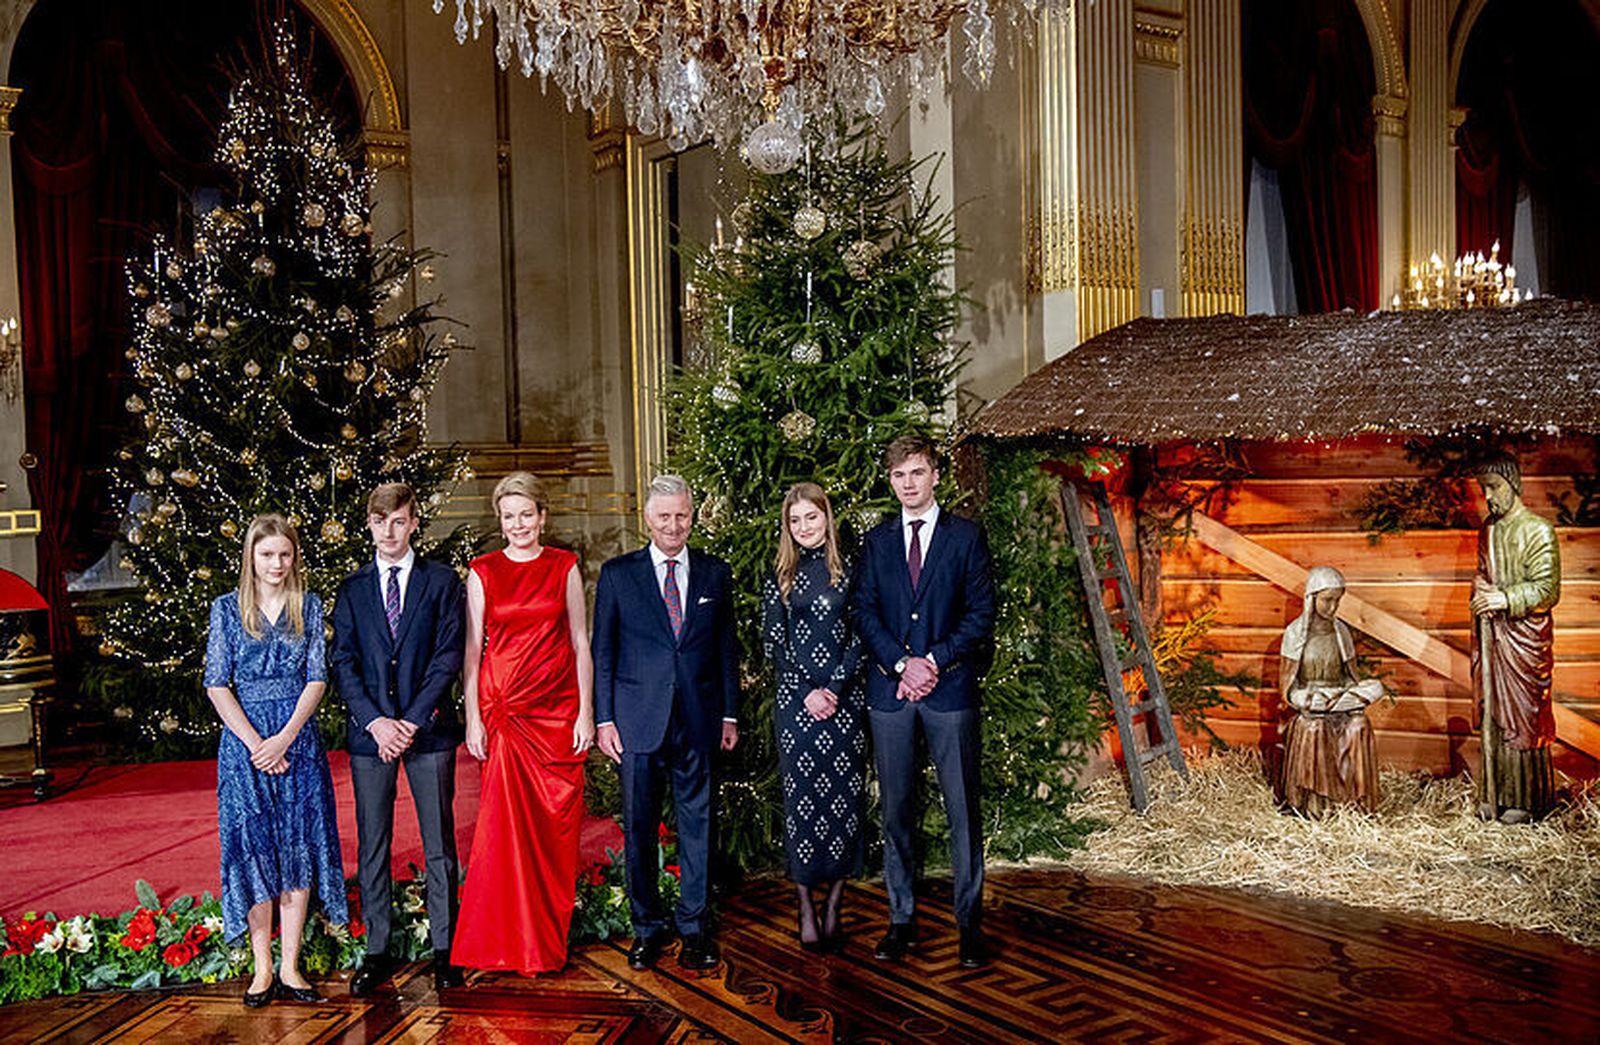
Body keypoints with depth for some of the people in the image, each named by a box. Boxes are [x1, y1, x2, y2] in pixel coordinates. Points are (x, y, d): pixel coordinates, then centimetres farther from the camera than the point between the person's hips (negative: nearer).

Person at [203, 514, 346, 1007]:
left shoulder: (309, 606, 5)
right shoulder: (227, 608, 2)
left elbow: (317, 678, 0)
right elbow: (217, 685, -2)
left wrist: (284, 738, -11)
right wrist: (255, 743, -11)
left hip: (297, 738, 1)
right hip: (244, 737, -1)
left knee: (298, 846, 2)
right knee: (253, 846, 1)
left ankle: (290, 968, 9)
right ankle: (262, 968, 10)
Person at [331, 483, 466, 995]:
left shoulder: (442, 581, 4)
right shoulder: (352, 589, 10)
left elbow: (448, 656, -3)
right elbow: (343, 663, 4)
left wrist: (413, 721, -11)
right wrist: (375, 721, -10)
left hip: (428, 728, -2)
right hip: (369, 731, 2)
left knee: (439, 843, 3)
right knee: (372, 845, 6)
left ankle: (444, 949, 12)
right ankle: (377, 952, 16)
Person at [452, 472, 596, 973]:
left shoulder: (565, 567, 6)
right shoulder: (483, 572, 5)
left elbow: (581, 643, 6)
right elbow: (472, 649, 4)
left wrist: (586, 712, -1)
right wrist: (473, 718, -3)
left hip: (557, 708, 1)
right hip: (502, 707, -1)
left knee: (557, 824, 4)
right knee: (505, 822, -5)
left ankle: (551, 939, 18)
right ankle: (508, 940, 8)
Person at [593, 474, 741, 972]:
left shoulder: (715, 573, 7)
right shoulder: (617, 574, 3)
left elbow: (727, 647, 10)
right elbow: (602, 651, 3)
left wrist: (730, 714, 7)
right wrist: (604, 719, -2)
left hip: (698, 720, 1)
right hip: (638, 720, -1)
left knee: (697, 825, 7)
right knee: (638, 828, 6)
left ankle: (693, 926, 20)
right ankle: (646, 927, 21)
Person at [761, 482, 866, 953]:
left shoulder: (849, 569, 6)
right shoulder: (779, 577, 7)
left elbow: (860, 634, 2)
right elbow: (773, 643, 4)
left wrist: (835, 688, -9)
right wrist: (806, 692, -7)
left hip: (844, 700, 0)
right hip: (796, 702, 0)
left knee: (844, 797, 1)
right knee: (801, 800, 1)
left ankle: (833, 906, 12)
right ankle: (806, 909, 8)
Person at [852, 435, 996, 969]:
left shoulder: (966, 536, 5)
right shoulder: (877, 540, 12)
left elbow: (981, 613, 0)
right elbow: (864, 610, 5)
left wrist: (934, 660, -10)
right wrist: (902, 664, -9)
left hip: (950, 688, -2)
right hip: (888, 688, 2)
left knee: (963, 808, 1)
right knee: (896, 809, 7)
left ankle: (969, 921, 11)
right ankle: (900, 920, 17)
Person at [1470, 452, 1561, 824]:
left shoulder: (1538, 531, -9)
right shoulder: (1488, 530, 12)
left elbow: (1547, 590, -12)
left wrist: (1505, 599, -23)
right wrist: (1481, 590, 2)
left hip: (1524, 635, -6)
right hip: (1490, 633, 6)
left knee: (1523, 715, -1)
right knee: (1492, 713, 8)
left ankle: (1527, 800, 8)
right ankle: (1494, 796, 15)